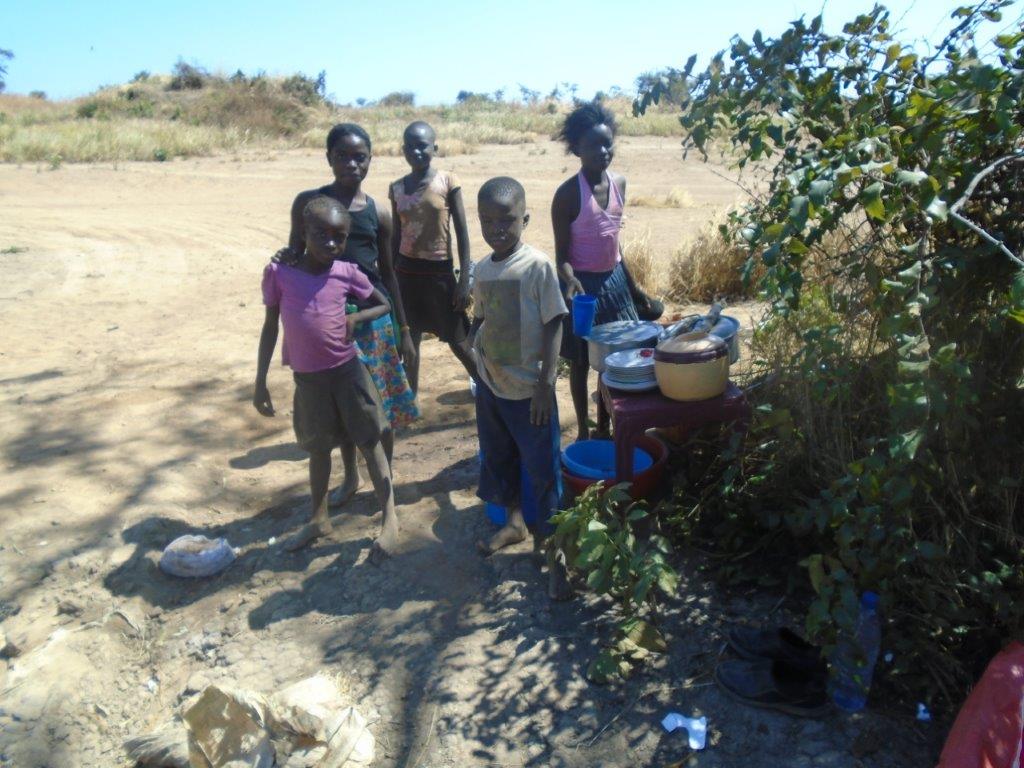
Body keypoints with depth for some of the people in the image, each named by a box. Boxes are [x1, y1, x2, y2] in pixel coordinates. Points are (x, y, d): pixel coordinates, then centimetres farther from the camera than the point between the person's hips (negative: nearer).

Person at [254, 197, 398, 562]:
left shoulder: (347, 273, -7)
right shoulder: (279, 272, -7)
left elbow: (383, 304, 8)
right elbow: (270, 327, 1)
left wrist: (354, 317, -11)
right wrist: (260, 382, 1)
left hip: (347, 370, -1)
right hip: (307, 378, 1)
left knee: (370, 443, 5)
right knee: (319, 449, 17)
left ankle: (390, 521, 14)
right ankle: (318, 519, 35)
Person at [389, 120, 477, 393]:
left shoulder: (448, 181, -6)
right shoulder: (397, 188, 4)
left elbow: (462, 232, -6)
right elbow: (395, 236, 10)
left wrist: (464, 280, -11)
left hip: (440, 272, -3)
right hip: (407, 272, 3)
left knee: (457, 342, 5)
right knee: (408, 341, 9)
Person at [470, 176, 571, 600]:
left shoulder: (538, 266, -14)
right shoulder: (482, 270, 4)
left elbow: (552, 326, -14)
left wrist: (546, 384, -17)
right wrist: (472, 341, -7)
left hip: (528, 388, -6)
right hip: (490, 385, 7)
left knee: (543, 470, 1)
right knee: (498, 458, 21)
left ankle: (554, 553, 14)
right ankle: (514, 522, 43)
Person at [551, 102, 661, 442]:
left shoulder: (619, 183, 2)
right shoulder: (568, 193, -17)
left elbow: (613, 240, 12)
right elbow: (562, 255, -14)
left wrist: (633, 286, 15)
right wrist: (570, 281, -35)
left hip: (614, 280, 6)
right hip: (582, 284, -6)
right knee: (581, 361, 7)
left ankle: (604, 426, 31)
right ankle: (583, 431, 24)